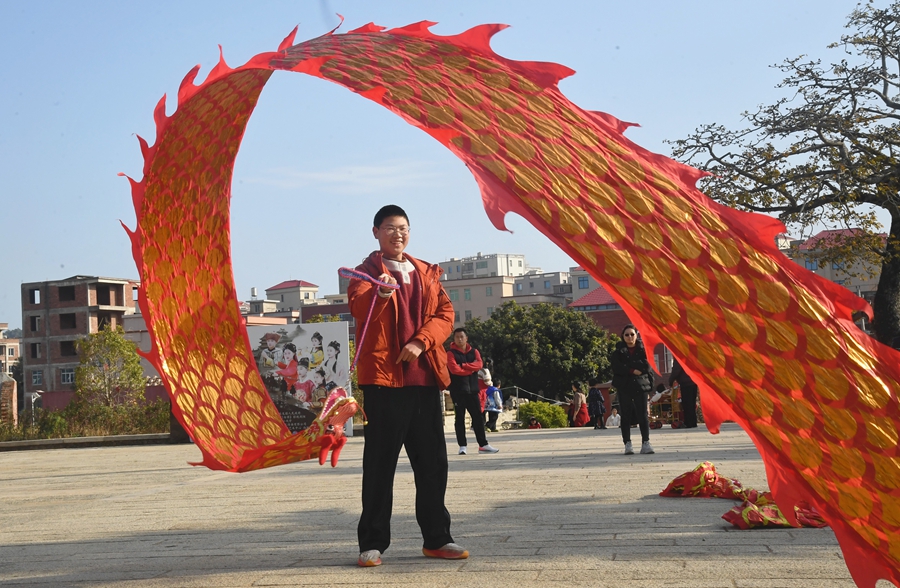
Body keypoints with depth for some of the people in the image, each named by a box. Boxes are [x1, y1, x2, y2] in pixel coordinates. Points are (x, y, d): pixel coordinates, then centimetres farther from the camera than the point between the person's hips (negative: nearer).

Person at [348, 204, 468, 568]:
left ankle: (436, 538, 18)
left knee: (433, 462, 7)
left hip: (425, 376, 4)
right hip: (383, 377, -4)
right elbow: (359, 309, -16)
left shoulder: (427, 273, 19)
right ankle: (372, 543, 5)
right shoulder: (367, 271, 4)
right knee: (380, 463, -2)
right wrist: (379, 295, -38)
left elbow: (445, 313, 9)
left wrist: (420, 341, -9)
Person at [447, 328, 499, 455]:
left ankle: (483, 445, 8)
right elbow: (454, 369, -16)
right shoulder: (451, 353, -1)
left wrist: (463, 365, -12)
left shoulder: (474, 351, 13)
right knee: (460, 418, -1)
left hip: (472, 389, 4)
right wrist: (470, 370, -6)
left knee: (478, 417, 4)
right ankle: (462, 446, 2)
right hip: (458, 390, -4)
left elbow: (479, 364, -5)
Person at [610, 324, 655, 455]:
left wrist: (628, 366, -9)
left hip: (641, 385, 0)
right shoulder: (618, 351, 8)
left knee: (643, 415, -5)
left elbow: (647, 366, -6)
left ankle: (646, 442, -2)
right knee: (626, 416, 1)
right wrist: (633, 370, -13)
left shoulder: (643, 349, 8)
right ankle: (627, 444, 4)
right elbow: (616, 367, -7)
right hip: (624, 386, 0)